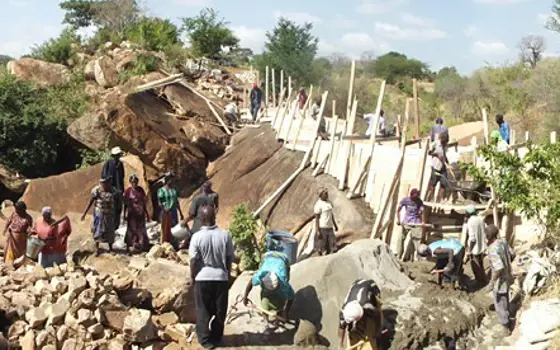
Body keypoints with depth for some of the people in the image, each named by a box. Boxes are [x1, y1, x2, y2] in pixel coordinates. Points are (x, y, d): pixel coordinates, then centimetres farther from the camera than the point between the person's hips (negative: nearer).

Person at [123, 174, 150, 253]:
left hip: (140, 213, 4)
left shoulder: (141, 190, 3)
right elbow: (125, 204, -3)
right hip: (132, 213, -4)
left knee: (141, 230, 8)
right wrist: (125, 214, -6)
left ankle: (141, 246, 19)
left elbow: (144, 202, 9)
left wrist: (146, 213, 10)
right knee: (131, 230, 2)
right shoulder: (128, 191, -7)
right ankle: (128, 247, 12)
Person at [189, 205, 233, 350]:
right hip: (221, 278, 1)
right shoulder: (225, 235, -10)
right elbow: (230, 258, -2)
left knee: (203, 311, 14)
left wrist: (193, 276, 8)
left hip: (203, 278, -1)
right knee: (220, 311, 16)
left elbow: (193, 261, -9)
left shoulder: (197, 237, -15)